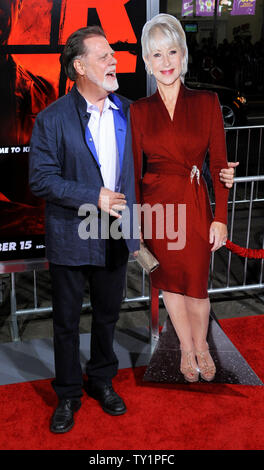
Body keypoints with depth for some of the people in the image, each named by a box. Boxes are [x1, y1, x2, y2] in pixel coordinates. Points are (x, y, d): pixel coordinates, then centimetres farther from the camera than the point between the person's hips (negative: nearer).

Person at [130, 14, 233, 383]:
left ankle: (201, 345, 34)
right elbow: (134, 170, 4)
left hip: (195, 204, -1)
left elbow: (219, 165, -2)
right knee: (170, 282, 13)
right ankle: (187, 349, 35)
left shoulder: (207, 102, -1)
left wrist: (220, 217, -6)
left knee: (196, 286, 4)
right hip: (155, 205, 2)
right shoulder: (139, 110, 2)